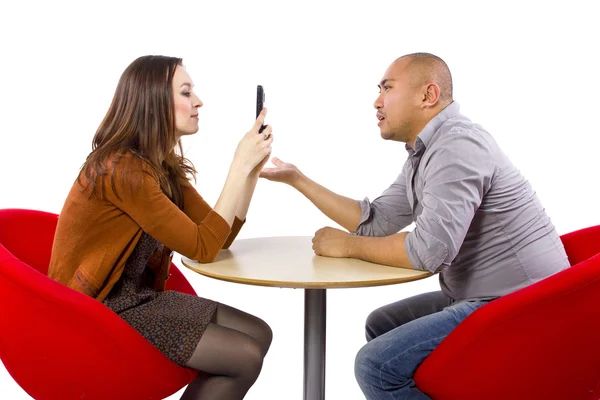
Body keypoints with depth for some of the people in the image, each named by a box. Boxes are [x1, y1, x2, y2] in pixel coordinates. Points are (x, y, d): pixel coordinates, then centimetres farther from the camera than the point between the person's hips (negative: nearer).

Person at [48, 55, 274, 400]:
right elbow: (204, 247, -21)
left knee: (259, 334, 0)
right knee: (245, 356, -14)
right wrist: (240, 165, -19)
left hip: (139, 298, 9)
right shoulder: (123, 168, -22)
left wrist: (253, 167, -4)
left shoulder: (165, 166, 6)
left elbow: (221, 237, 5)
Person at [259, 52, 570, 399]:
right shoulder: (424, 153, 12)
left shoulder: (457, 144, -20)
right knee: (381, 325, 20)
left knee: (377, 365, -17)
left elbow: (430, 250, -28)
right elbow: (375, 222, 12)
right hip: (480, 296, 10)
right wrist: (297, 179, 12)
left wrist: (347, 245, -12)